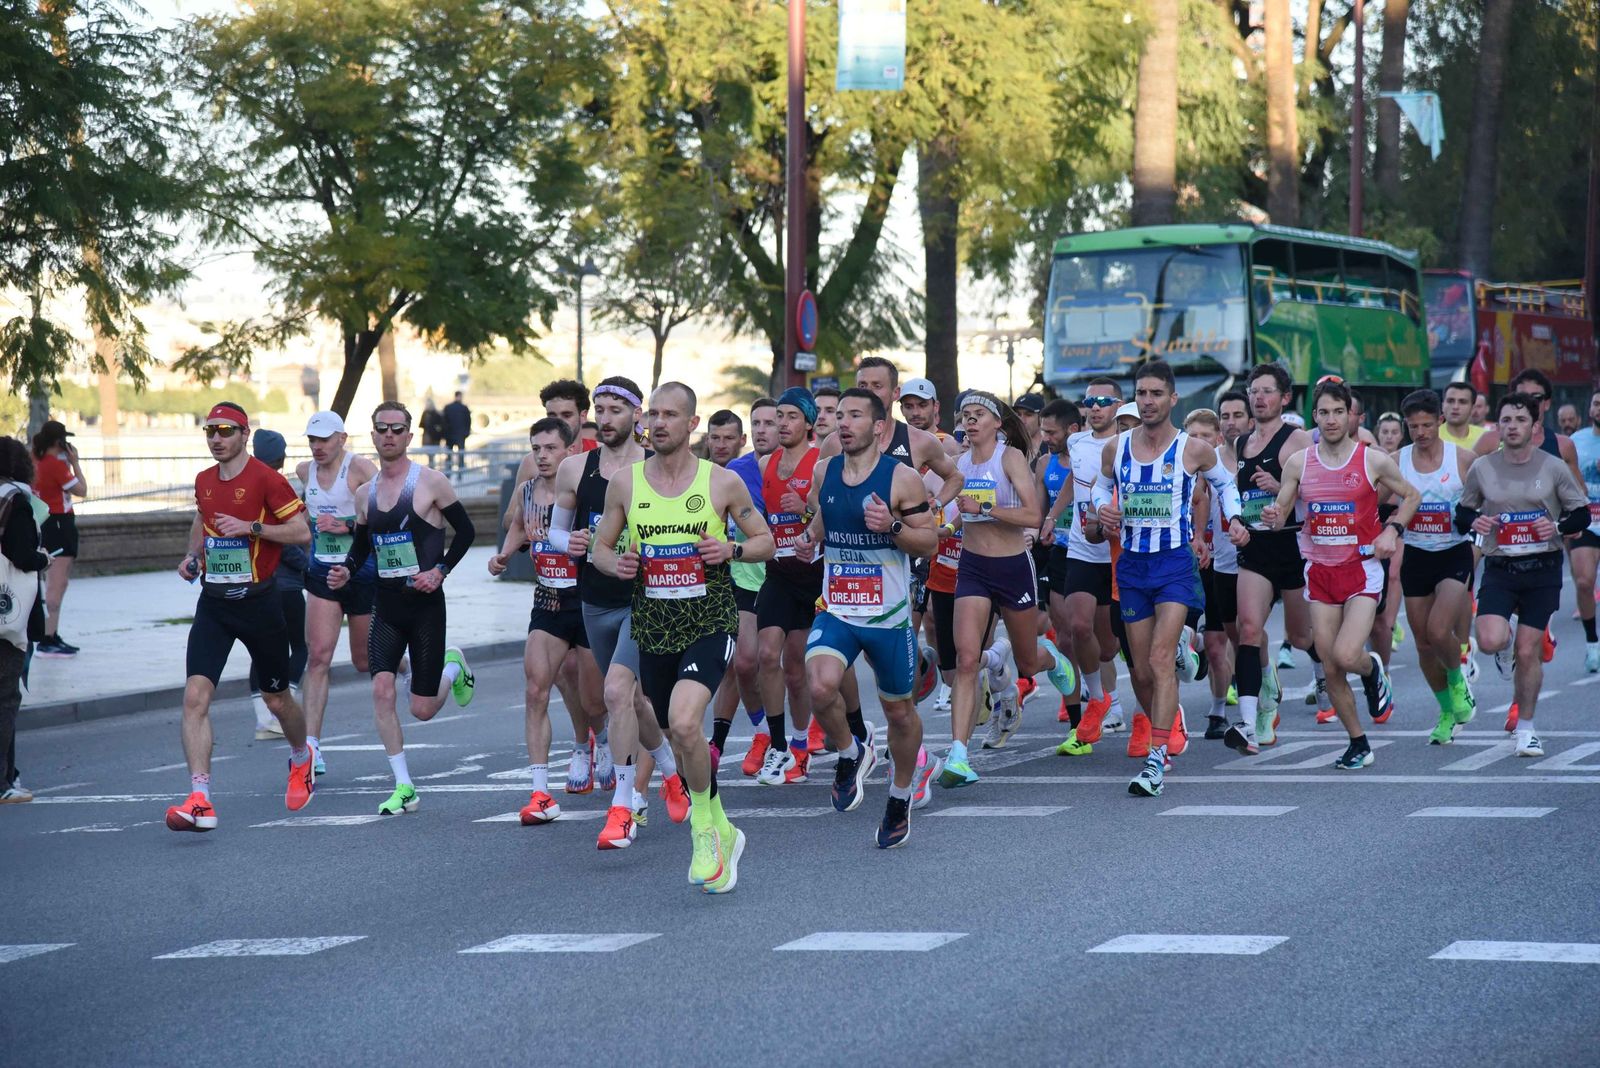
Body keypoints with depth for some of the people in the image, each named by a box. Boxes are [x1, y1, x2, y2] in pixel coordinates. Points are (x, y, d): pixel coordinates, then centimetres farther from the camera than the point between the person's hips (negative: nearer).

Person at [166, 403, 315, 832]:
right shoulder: (204, 481, 8)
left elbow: (302, 532, -11)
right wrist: (193, 555, 10)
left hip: (258, 601, -4)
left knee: (277, 699, 12)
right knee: (195, 696, -15)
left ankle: (302, 759, 46)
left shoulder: (266, 479, -10)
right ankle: (200, 800, -20)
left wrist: (251, 527, -20)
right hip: (213, 603, 4)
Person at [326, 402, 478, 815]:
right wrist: (346, 570, 0)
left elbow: (465, 530, 0)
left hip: (425, 604, -4)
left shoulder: (430, 482, -7)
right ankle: (404, 788, -6)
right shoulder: (365, 494, 8)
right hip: (385, 604, 4)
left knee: (422, 709, -1)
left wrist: (440, 571, -12)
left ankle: (453, 668, 35)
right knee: (381, 689, -15)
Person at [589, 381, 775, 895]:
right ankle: (721, 833, 35)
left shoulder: (723, 482, -2)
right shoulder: (625, 483, 4)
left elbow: (766, 540, 7)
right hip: (653, 630, 4)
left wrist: (732, 550, -13)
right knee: (680, 737, 13)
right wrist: (615, 563, -9)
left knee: (684, 722, -26)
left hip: (710, 625, -4)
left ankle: (704, 829, -6)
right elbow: (601, 547, 14)